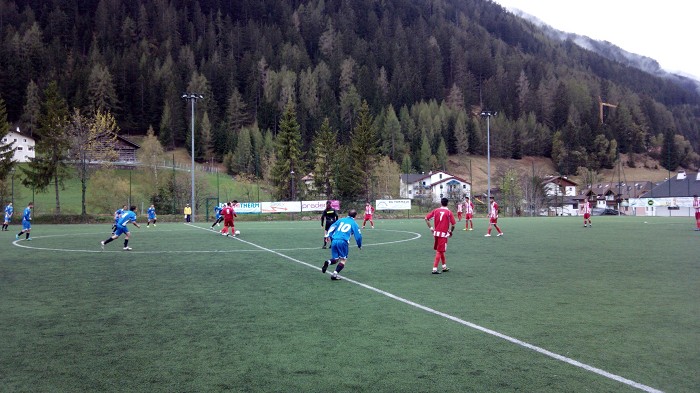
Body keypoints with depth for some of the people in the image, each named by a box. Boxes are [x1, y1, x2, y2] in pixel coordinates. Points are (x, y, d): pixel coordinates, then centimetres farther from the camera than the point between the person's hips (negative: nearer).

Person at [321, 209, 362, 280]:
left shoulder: (341, 220, 21)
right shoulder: (354, 224, 11)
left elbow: (332, 227, 14)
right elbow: (358, 236, 10)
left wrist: (328, 235, 12)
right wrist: (359, 245, 25)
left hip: (334, 241, 4)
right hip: (343, 242, -4)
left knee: (335, 259, 16)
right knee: (343, 260, 8)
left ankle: (328, 262, -16)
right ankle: (335, 274, -7)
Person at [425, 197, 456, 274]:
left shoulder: (436, 210, 4)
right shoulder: (449, 212, -6)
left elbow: (426, 218, 0)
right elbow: (453, 225, -10)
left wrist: (431, 228, 5)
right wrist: (451, 232, 8)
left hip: (436, 233, 5)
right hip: (443, 234, -5)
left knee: (440, 250, 19)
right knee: (439, 251, -1)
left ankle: (444, 267, 30)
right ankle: (434, 269, -5)